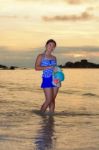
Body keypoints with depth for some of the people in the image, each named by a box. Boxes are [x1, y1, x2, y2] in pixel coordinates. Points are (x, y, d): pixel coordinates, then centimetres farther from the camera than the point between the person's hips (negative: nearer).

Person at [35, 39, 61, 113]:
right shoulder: (41, 56, 1)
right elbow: (37, 67, -10)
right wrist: (47, 67, -19)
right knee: (49, 100, -9)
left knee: (53, 99, 5)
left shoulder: (54, 58, 15)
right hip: (47, 79, -5)